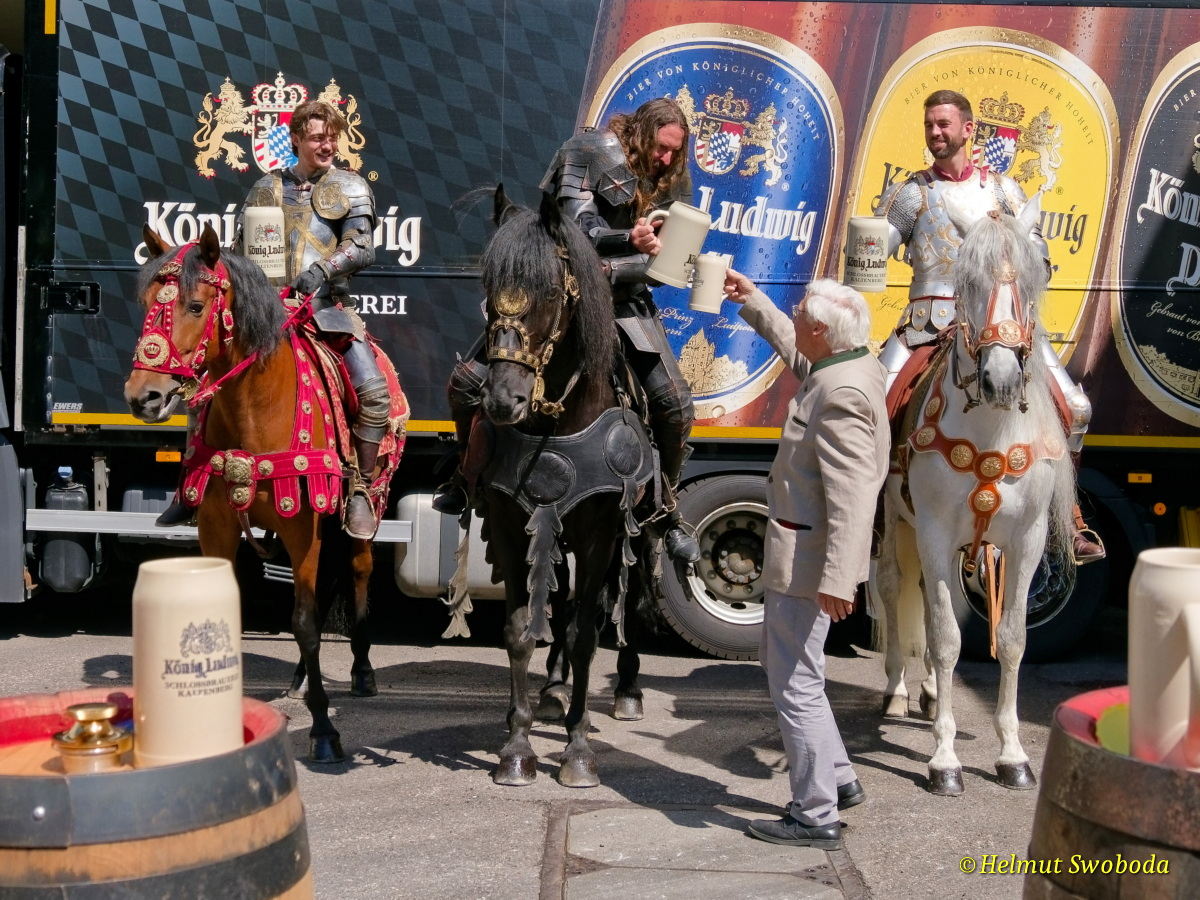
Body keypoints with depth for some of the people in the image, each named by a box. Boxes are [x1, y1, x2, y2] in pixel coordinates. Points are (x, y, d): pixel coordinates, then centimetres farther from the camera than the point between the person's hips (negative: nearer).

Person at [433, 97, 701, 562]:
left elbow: (664, 259, -1)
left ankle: (667, 509, 10)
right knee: (467, 382, -9)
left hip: (622, 299, 3)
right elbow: (575, 230, -22)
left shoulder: (672, 182, 1)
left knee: (675, 405, -11)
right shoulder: (590, 151, -12)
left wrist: (614, 269, -20)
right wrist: (630, 239, -39)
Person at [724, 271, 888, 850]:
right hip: (797, 557, 11)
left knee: (795, 685, -1)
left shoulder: (841, 395, -25)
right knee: (784, 667, 24)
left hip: (805, 563, -11)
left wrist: (838, 580, -31)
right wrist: (752, 301, 36)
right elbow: (793, 351, 29)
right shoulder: (853, 366, 6)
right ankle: (838, 778, 33)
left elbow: (852, 498, -30)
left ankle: (816, 817, 10)